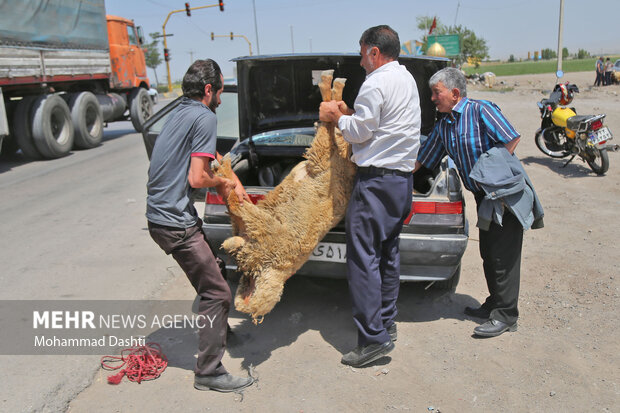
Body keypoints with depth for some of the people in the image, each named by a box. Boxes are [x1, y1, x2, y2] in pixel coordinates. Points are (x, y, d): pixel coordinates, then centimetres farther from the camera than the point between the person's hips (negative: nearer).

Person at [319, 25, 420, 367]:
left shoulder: (376, 83, -12)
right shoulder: (406, 79, 19)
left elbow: (359, 132, -11)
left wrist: (337, 116, 6)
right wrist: (349, 113, 15)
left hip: (377, 179, -10)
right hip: (403, 176, 10)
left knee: (363, 256, -7)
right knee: (387, 251, 16)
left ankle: (373, 338, -4)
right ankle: (386, 323, 28)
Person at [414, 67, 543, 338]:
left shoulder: (480, 110, -12)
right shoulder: (443, 125, 11)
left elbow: (511, 139, -15)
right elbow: (421, 159, 16)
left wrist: (492, 173, -15)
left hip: (506, 193, -8)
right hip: (484, 195, 8)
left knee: (503, 256, -2)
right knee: (488, 254, 14)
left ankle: (506, 316, 8)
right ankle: (494, 304, 29)